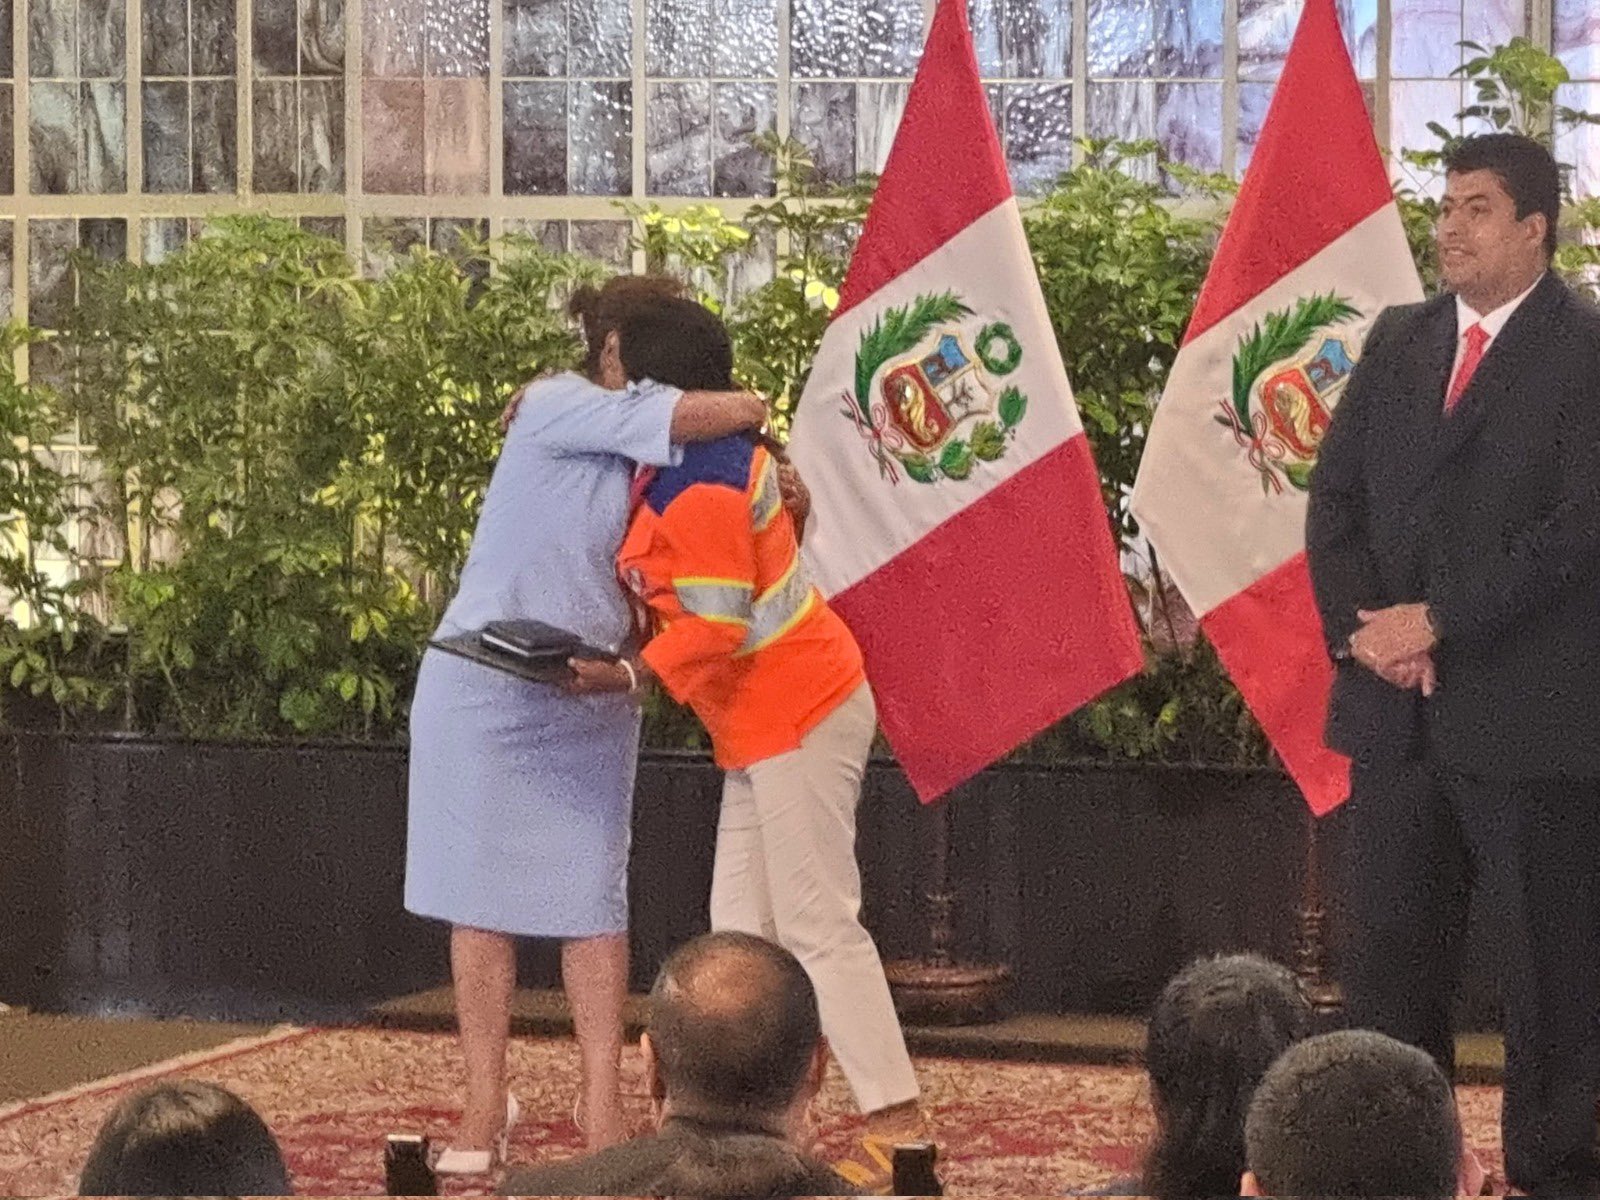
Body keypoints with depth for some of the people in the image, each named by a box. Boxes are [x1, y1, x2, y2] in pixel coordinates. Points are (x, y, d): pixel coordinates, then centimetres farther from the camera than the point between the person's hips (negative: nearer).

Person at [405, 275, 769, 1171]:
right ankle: (487, 1109, 10)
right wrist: (758, 416, -3)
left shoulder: (658, 457, 7)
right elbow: (728, 412, -24)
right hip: (487, 687, -5)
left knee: (594, 897, -1)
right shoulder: (558, 408, -14)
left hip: (589, 703, 5)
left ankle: (603, 1113, -1)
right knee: (483, 896, 2)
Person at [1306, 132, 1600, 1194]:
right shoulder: (1398, 341, 12)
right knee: (1390, 958, 10)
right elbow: (1335, 498, 10)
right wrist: (1359, 629, -6)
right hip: (1396, 708, 6)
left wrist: (1437, 622, -16)